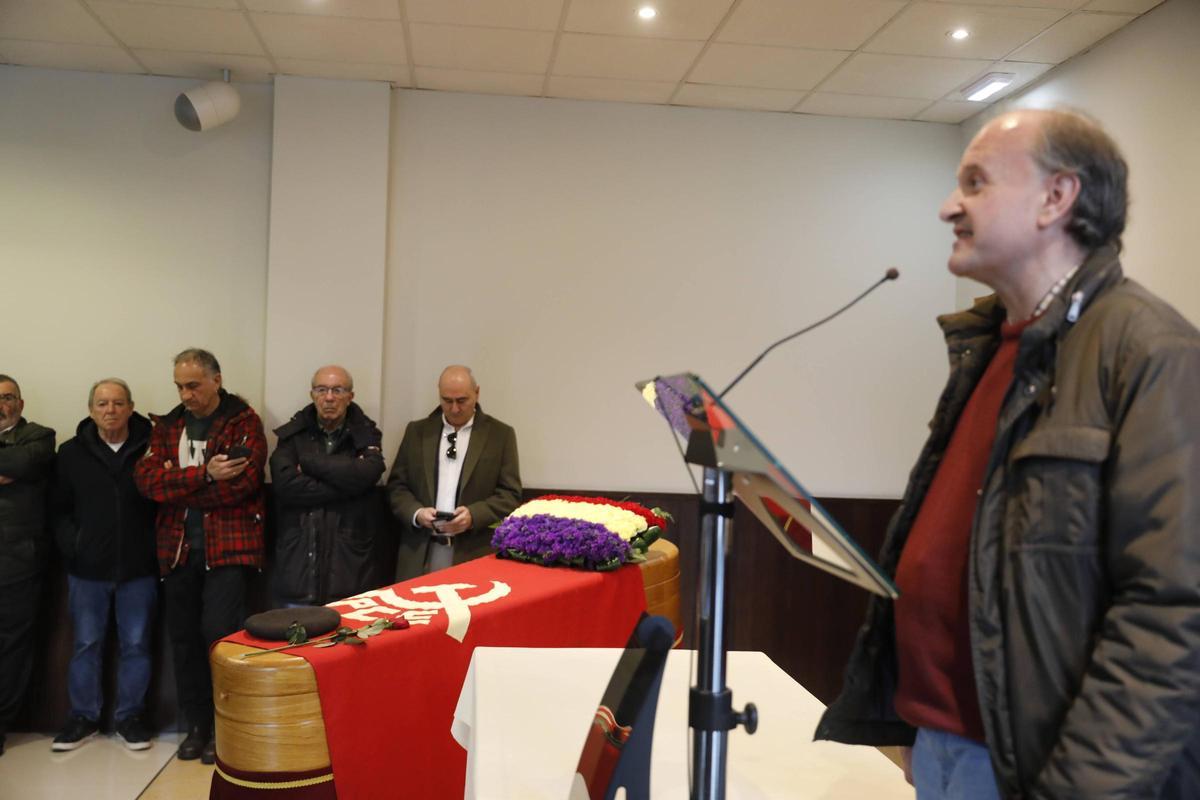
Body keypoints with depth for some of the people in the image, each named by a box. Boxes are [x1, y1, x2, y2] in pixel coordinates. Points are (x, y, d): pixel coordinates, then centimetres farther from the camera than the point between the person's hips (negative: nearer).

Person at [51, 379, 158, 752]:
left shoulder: (151, 448, -4)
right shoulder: (72, 452, 3)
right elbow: (59, 508, 6)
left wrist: (157, 547, -8)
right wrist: (71, 545, -5)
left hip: (138, 568, -1)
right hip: (87, 568, 1)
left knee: (136, 645, 7)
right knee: (86, 644, 10)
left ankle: (130, 717, 21)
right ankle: (84, 717, 24)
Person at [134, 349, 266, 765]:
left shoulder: (244, 422, -3)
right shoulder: (167, 426, 11)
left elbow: (242, 482, -17)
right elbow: (146, 478, -4)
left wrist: (175, 485, -9)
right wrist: (203, 474, -18)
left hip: (228, 544, -5)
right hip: (177, 546, 5)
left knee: (220, 634, -9)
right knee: (184, 637, 10)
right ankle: (197, 724, 23)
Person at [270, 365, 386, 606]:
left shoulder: (366, 435, 6)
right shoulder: (292, 435, 7)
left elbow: (364, 475, -15)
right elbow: (285, 483, -10)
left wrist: (309, 463, -7)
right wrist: (345, 488, -10)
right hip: (300, 560, 1)